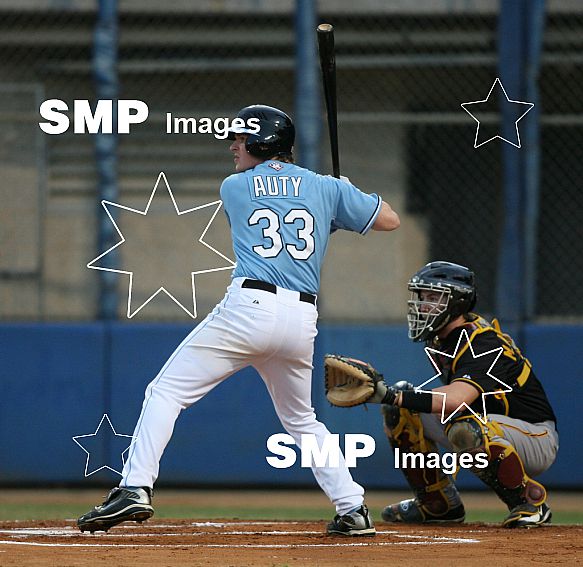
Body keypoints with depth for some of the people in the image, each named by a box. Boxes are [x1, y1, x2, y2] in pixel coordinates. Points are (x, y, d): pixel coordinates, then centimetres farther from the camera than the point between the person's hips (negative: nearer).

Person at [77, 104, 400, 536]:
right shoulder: (326, 187, 14)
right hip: (302, 320, 4)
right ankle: (353, 510, 15)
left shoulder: (233, 188, 12)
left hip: (249, 306, -4)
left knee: (167, 391, 0)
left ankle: (135, 489, -16)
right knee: (301, 419, 24)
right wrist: (339, 210, 36)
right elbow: (389, 220, 18)